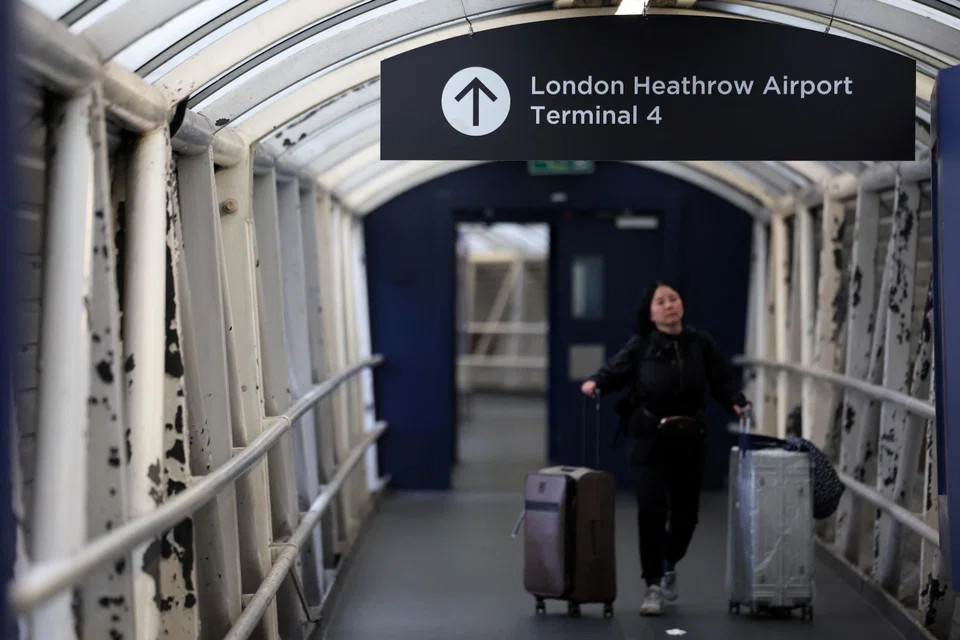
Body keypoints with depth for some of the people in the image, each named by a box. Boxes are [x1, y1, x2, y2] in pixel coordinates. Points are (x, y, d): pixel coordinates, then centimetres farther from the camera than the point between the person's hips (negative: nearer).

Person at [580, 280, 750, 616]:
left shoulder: (701, 344, 1)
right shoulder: (640, 346, -4)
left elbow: (722, 380, 1)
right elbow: (614, 371, -7)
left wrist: (737, 403, -15)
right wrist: (596, 383, -27)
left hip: (690, 439, 3)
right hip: (651, 439, -3)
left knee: (686, 513, 12)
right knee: (651, 511, -11)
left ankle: (668, 566, 42)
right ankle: (653, 586, 1)